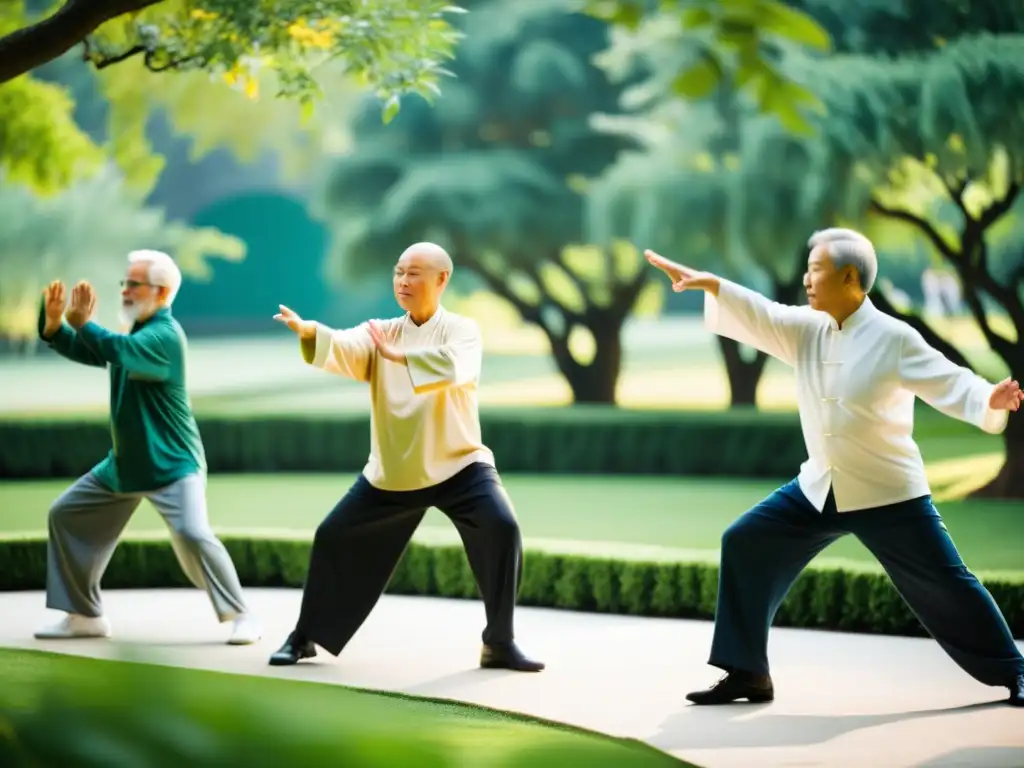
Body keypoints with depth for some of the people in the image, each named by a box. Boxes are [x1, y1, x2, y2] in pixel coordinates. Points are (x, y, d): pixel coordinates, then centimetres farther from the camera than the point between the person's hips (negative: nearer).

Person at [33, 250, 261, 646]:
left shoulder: (164, 335, -18)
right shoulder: (136, 333, 11)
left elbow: (118, 351, -35)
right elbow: (87, 352, 12)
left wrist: (82, 323, -24)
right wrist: (54, 323, -6)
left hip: (172, 463, -10)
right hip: (125, 462, 10)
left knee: (192, 534, -26)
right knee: (66, 514, 11)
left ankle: (240, 616, -12)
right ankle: (85, 615, 18)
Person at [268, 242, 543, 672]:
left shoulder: (461, 330, -6)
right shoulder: (381, 333, 2)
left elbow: (454, 366, -30)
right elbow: (343, 351, -19)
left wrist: (400, 355, -31)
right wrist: (309, 331, -39)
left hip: (457, 463, -3)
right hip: (392, 472, 3)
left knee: (501, 528, -25)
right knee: (334, 538, 2)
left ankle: (499, 643, -13)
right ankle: (307, 636, 23)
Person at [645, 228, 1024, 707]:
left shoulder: (893, 339, -15)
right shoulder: (806, 331, 1)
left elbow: (949, 384, -21)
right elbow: (758, 316, -8)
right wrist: (708, 283, -22)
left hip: (887, 493, -6)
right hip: (820, 489, 6)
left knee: (943, 586, -4)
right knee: (746, 545, -1)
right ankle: (747, 672, 7)